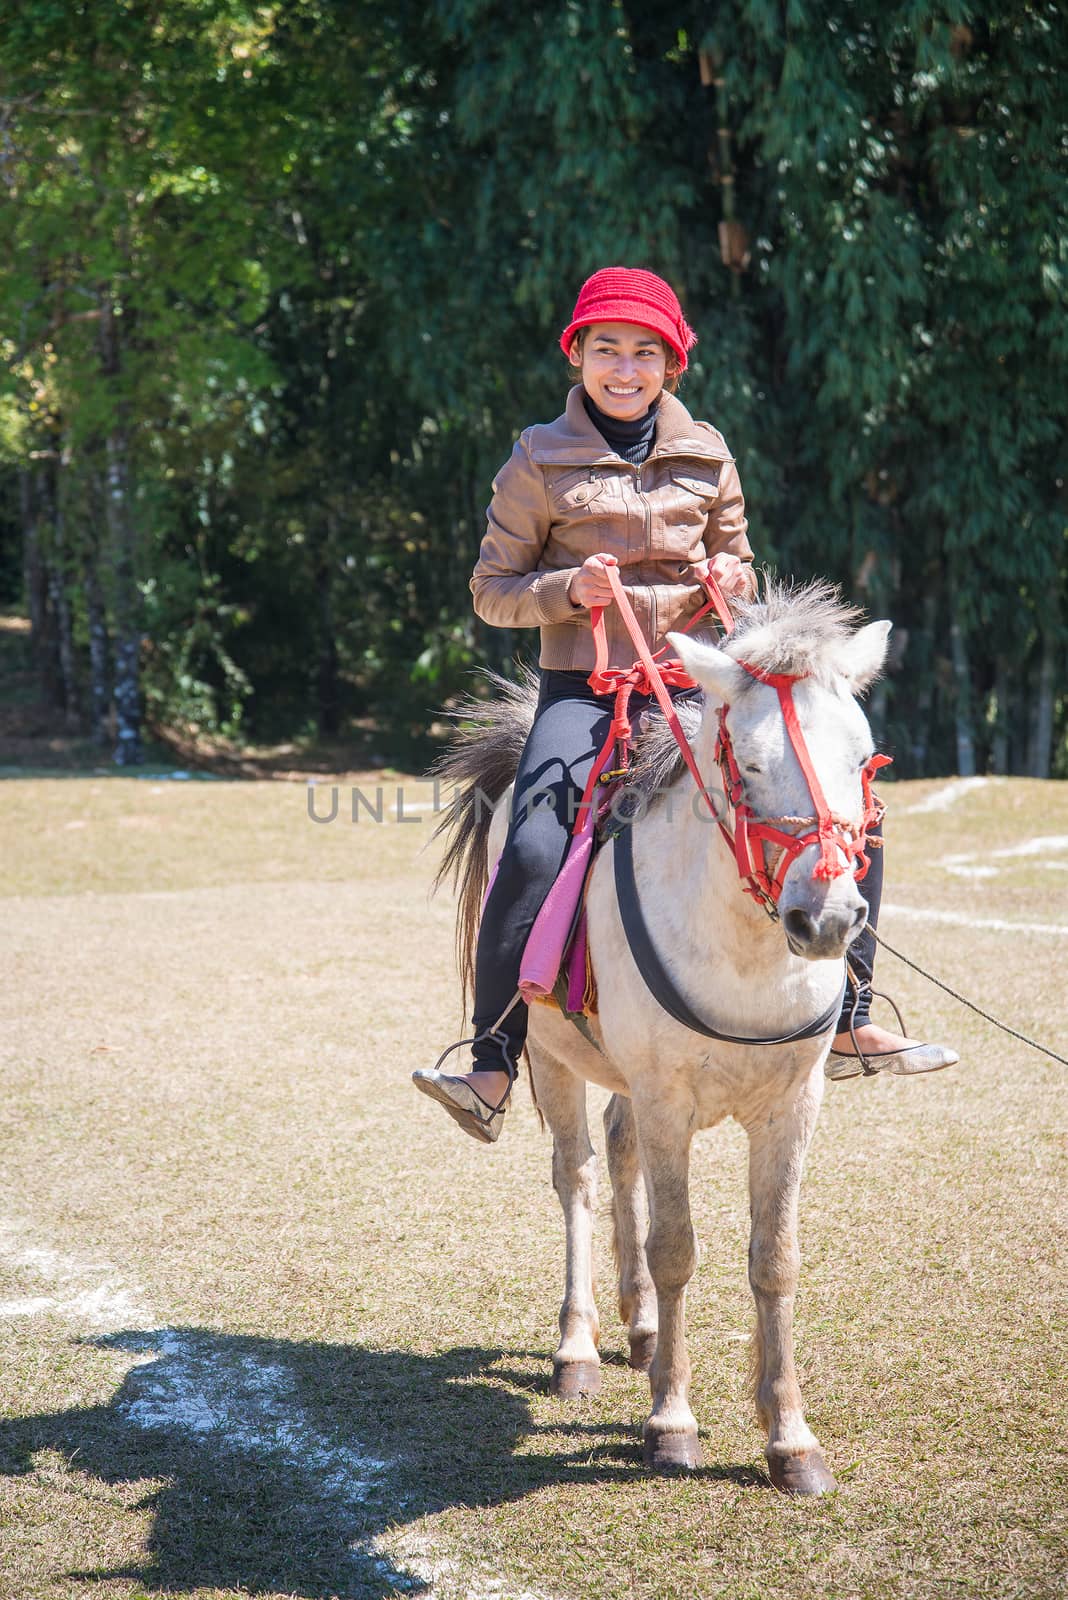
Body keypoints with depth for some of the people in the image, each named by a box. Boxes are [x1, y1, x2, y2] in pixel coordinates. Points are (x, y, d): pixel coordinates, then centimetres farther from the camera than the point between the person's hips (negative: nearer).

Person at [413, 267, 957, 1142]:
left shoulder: (707, 456, 10)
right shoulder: (541, 461, 1)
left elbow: (737, 564, 22)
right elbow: (492, 591, 3)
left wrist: (731, 577, -2)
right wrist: (568, 589, -16)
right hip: (585, 692, -4)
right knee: (533, 853, -28)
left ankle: (849, 1025, 8)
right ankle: (493, 1073, -20)